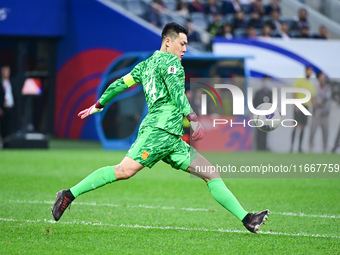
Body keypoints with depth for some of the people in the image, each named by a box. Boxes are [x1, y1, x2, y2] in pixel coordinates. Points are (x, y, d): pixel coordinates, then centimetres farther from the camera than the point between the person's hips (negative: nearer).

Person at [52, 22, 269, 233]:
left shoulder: (146, 64, 27)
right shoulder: (170, 61, 1)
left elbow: (121, 83, 29)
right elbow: (177, 92, -15)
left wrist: (98, 105, 39)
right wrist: (193, 119, -24)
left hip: (173, 139, 10)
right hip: (159, 130, -10)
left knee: (212, 175, 3)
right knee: (124, 170, -22)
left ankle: (247, 220, -4)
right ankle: (70, 195, -16)